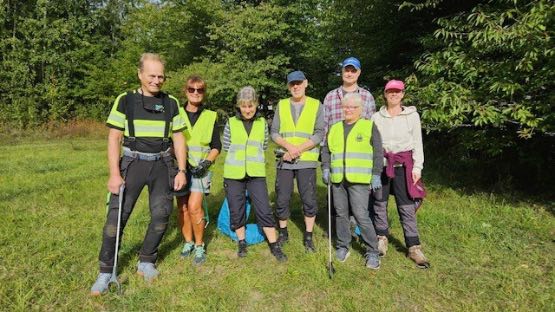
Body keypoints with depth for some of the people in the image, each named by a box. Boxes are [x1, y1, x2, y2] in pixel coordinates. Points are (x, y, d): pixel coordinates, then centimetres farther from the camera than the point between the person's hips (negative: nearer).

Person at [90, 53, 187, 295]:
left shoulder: (171, 103, 5)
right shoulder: (125, 100, 0)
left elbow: (178, 138, 8)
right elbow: (114, 138, -3)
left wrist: (181, 170, 0)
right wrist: (115, 174, -11)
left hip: (162, 164, 2)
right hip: (133, 163, -2)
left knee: (161, 214, 3)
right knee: (117, 215, -4)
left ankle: (146, 262, 24)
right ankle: (106, 271, 13)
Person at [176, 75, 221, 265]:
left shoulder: (210, 116, 7)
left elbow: (216, 146, 7)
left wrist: (207, 162, -9)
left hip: (200, 169, -1)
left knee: (194, 207, -12)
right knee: (182, 207, 5)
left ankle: (199, 246, 6)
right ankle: (188, 242, 23)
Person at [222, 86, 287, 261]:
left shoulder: (262, 123, 5)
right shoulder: (231, 123, 1)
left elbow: (264, 147, 10)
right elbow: (226, 148, 5)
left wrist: (254, 160, 3)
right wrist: (238, 158, 3)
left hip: (256, 174, 0)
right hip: (234, 174, 0)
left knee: (264, 210, -1)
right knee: (237, 211, 9)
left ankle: (274, 246, 12)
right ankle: (242, 243, 28)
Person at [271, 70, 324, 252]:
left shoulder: (316, 105, 2)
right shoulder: (281, 105, 9)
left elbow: (319, 134, -5)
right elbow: (274, 133, 4)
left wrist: (299, 149, -15)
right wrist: (289, 146, -14)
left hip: (307, 161, -2)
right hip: (284, 160, 2)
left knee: (309, 200, 2)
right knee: (282, 199, 7)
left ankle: (308, 237, 19)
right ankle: (283, 233, 27)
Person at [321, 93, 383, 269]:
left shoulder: (369, 126, 3)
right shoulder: (335, 128, 15)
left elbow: (378, 152, 0)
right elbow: (326, 150, 17)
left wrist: (376, 175, -6)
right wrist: (326, 168, 4)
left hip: (359, 180, -4)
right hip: (337, 179, 4)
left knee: (361, 215, -8)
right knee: (341, 213, 10)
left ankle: (372, 251, 7)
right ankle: (343, 247, 24)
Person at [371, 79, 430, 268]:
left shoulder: (412, 115, 4)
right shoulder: (377, 117, 7)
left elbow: (417, 143, 4)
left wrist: (417, 166, -3)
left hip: (403, 164, -1)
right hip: (381, 163, 2)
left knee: (407, 207, -2)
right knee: (379, 203, 8)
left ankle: (414, 248, 8)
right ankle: (382, 239, 25)